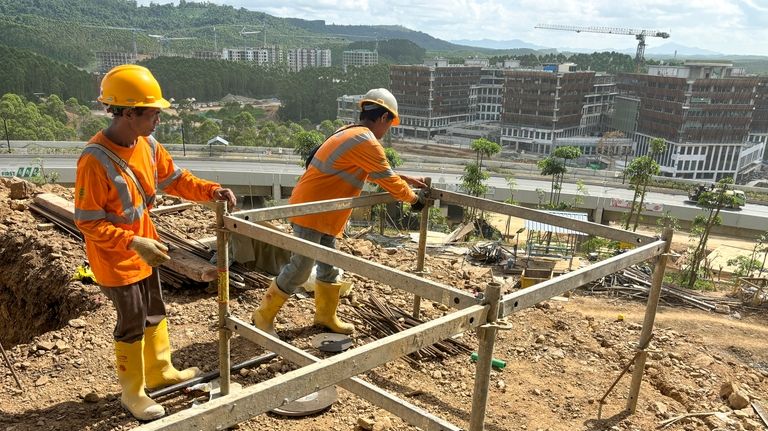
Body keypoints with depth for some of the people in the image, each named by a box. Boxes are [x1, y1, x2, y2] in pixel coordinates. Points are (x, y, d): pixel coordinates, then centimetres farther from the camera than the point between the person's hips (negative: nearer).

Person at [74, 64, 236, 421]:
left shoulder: (147, 145, -6)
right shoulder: (95, 160, -28)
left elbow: (176, 180, 5)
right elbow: (88, 222, -24)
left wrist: (212, 191, -11)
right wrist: (134, 243, -31)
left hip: (144, 250, 8)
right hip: (115, 258, -7)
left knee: (155, 312, 21)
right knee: (133, 324, 6)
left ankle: (160, 372, 43)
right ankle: (132, 393, 28)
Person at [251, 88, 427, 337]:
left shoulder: (351, 134, 12)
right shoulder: (366, 142, -19)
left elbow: (379, 174, 24)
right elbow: (388, 181, -12)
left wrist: (405, 180, 22)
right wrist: (413, 198, 3)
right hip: (311, 211, -10)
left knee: (329, 267, 16)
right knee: (300, 269, -3)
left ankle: (326, 316, 29)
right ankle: (263, 316, 11)